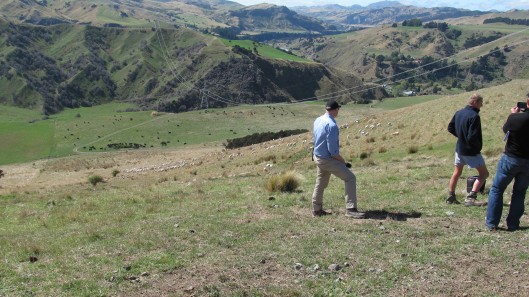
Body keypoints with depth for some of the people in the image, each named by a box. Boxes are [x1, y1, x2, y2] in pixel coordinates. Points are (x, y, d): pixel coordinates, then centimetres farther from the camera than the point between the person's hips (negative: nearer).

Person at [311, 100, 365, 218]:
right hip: (328, 159, -9)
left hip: (317, 157, 9)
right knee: (350, 178, -7)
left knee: (321, 183, 21)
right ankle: (350, 209, -9)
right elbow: (333, 151, -24)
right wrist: (343, 161, -10)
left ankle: (317, 209, 33)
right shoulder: (332, 125, -23)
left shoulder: (318, 121, 3)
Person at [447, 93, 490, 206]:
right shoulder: (474, 116, -22)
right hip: (471, 151, -8)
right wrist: (479, 146, -8)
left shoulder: (459, 113, 3)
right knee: (484, 173, -1)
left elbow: (450, 128, 14)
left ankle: (451, 197, 25)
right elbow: (472, 137, -26)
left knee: (457, 172, 19)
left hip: (459, 149, 8)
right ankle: (471, 198, -11)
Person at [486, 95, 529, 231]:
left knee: (497, 190, 9)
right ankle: (513, 224, 17)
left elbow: (506, 130, 4)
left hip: (510, 158, -2)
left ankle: (492, 224, 7)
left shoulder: (514, 117, -16)